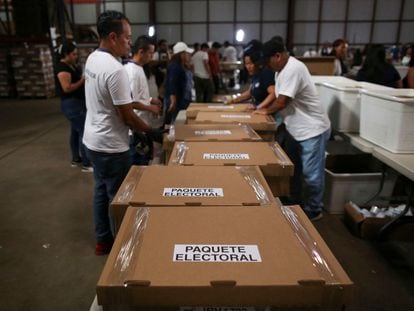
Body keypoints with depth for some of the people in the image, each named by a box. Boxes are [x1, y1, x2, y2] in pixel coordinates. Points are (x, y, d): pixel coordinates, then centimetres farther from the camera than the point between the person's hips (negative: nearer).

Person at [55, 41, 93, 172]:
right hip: (72, 104, -10)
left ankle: (76, 159, 27)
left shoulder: (72, 65, 12)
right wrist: (83, 80, -17)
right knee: (84, 132, -10)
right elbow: (67, 88, -25)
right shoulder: (62, 68, -17)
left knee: (76, 131, 16)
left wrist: (85, 77, 3)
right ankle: (86, 164, -4)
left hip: (77, 103, 10)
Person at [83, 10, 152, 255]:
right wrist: (151, 131, -6)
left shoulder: (92, 59, 5)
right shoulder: (116, 70, -24)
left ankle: (103, 240, 34)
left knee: (102, 190, 19)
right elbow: (128, 117, -21)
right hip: (111, 146, -10)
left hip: (93, 140, 10)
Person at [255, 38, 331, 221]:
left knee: (311, 174, 2)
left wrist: (266, 111, -7)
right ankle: (295, 204, 36)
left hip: (312, 130, -10)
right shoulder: (283, 69, 8)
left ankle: (313, 211, 19)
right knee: (292, 169, 19)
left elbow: (282, 102, -25)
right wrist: (266, 109, 0)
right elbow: (280, 98, 14)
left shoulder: (294, 69, -24)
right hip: (295, 129, 10)